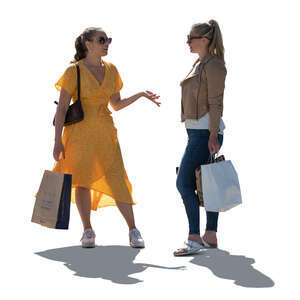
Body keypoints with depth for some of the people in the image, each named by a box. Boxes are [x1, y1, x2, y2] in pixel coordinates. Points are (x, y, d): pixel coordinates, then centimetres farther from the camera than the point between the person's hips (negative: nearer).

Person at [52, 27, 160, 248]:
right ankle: (88, 231, 16)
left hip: (105, 132, 3)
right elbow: (62, 108, -5)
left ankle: (133, 231, 1)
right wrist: (58, 141, -10)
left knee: (117, 179, -5)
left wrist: (141, 95, 4)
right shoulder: (74, 71, -5)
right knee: (82, 180, 3)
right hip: (80, 131, -3)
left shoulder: (111, 70, 9)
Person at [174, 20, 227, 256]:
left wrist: (213, 135, -21)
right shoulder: (200, 64, 18)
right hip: (196, 130, 10)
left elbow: (215, 103, -16)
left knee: (184, 183, -13)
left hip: (205, 130, -10)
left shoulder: (213, 65, -11)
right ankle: (211, 236, 14)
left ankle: (194, 239, -12)